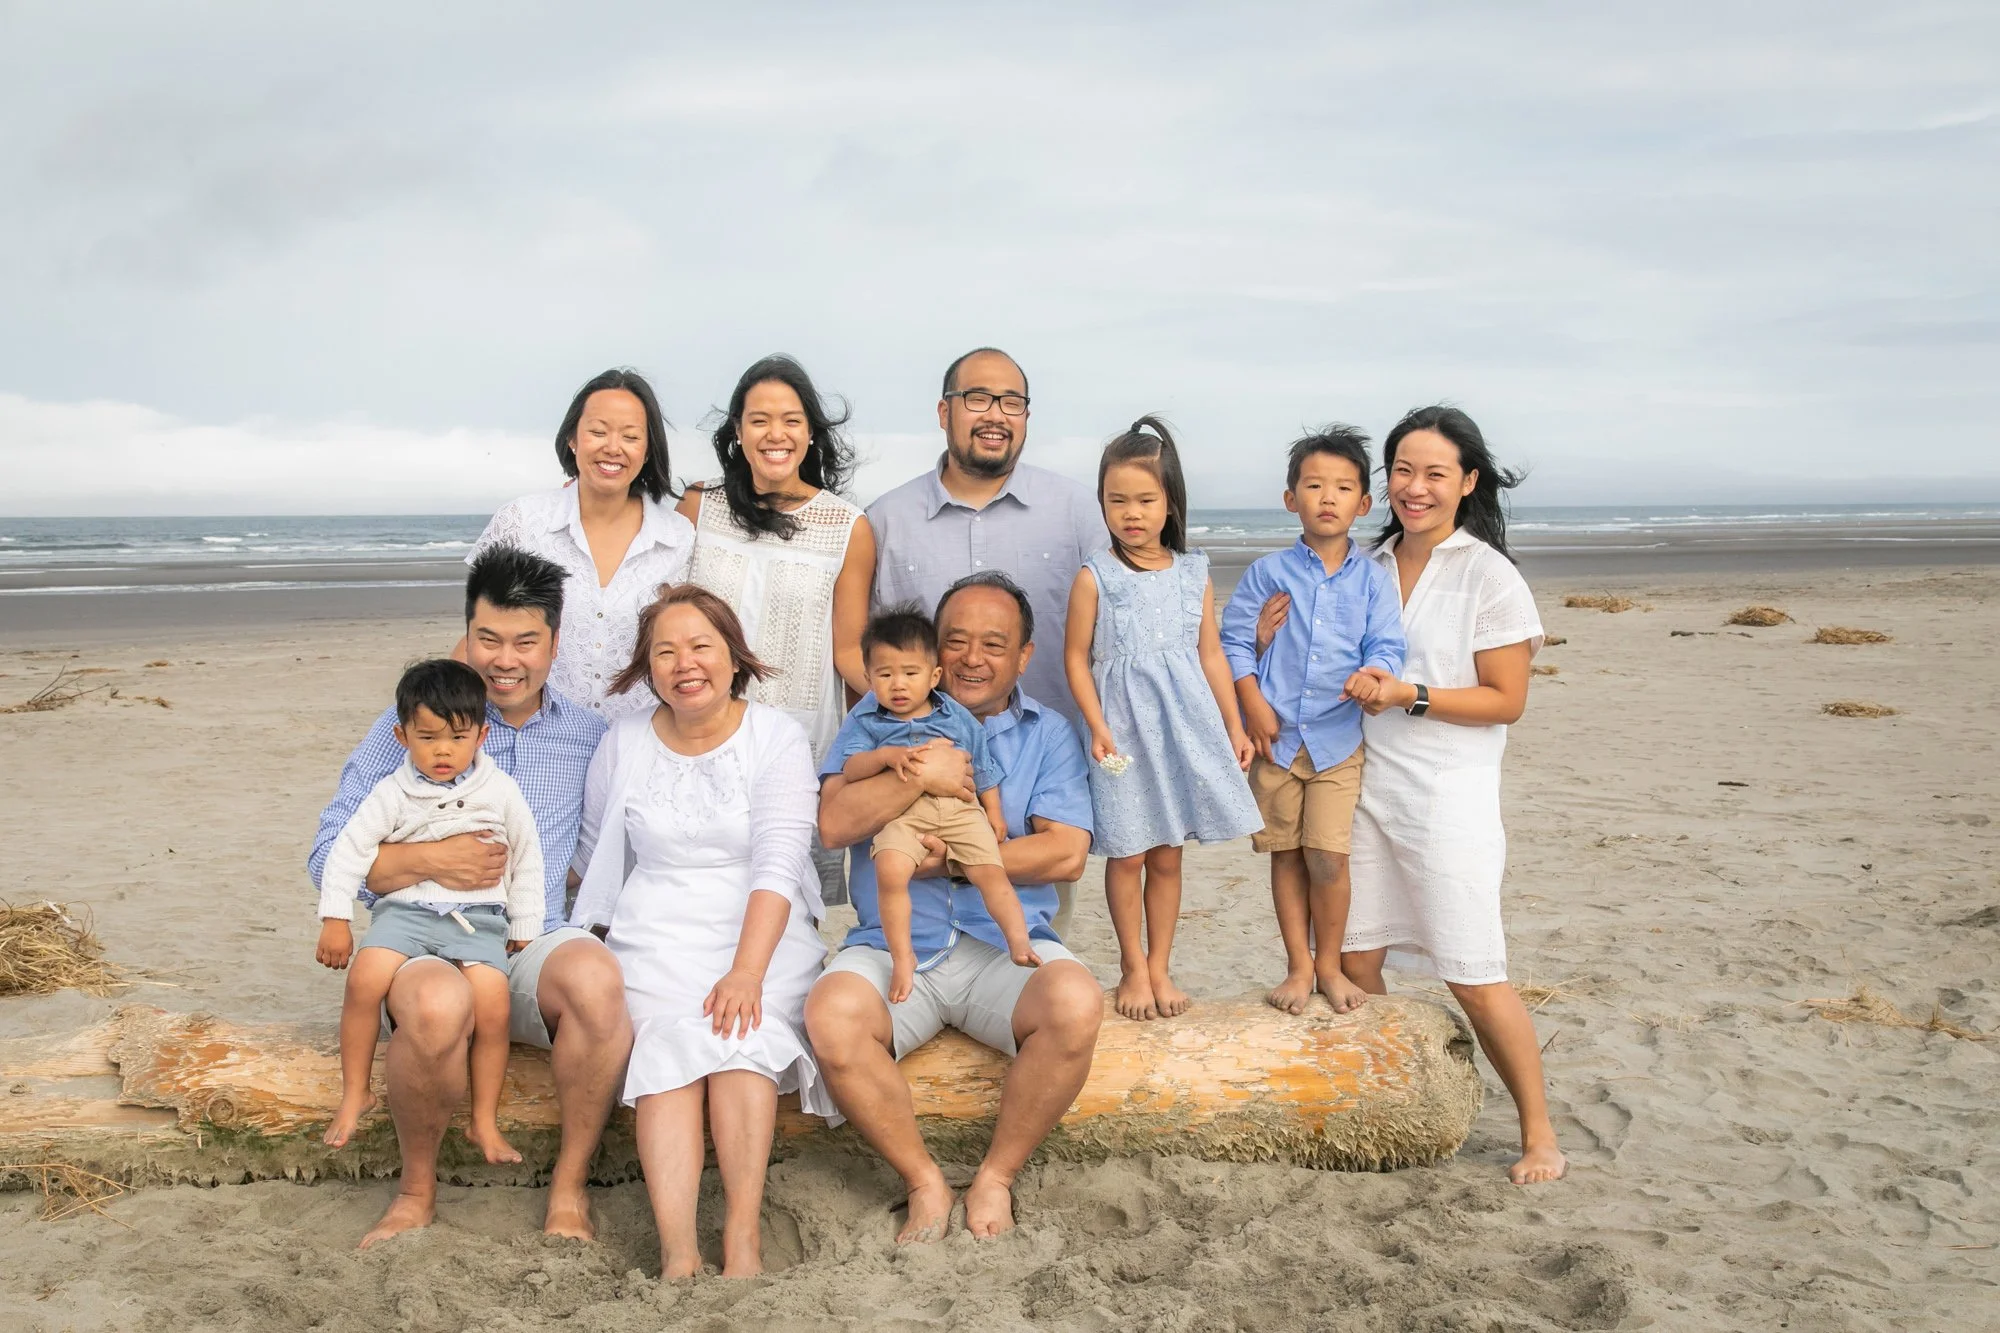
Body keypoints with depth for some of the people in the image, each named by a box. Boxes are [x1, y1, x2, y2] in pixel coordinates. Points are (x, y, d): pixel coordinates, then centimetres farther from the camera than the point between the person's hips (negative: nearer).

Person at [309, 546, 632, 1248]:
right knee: (438, 1003, -37)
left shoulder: (588, 734, 12)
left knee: (595, 977, -34)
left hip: (539, 945, 1)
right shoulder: (412, 722, 7)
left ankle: (570, 1189, -13)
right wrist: (427, 860, -12)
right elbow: (328, 856, 3)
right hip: (427, 946, -1)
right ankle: (417, 1189, -8)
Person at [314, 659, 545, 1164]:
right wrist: (335, 919, 0)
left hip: (478, 917, 0)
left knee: (493, 1003, -23)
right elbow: (349, 848, 5)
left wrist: (525, 928, 11)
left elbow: (527, 859, 11)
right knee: (366, 978, -27)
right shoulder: (394, 793, 3)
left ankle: (484, 1122, -5)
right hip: (406, 909, 1)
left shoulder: (500, 791, 4)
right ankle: (354, 1094, -6)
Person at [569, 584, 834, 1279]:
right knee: (667, 1038, -27)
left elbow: (778, 863, -11)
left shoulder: (776, 736, 1)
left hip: (763, 929, -1)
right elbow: (595, 854, 19)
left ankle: (743, 1234, -29)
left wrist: (746, 971, -23)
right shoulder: (624, 742, 10)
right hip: (657, 931, 1)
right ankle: (677, 1252, -36)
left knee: (741, 1034, -30)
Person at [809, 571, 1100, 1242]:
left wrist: (948, 860, -9)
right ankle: (924, 1181, -9)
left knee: (1077, 1004, -31)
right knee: (831, 1016, -31)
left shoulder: (1048, 733, 11)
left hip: (1007, 945, 0)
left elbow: (1065, 853, -3)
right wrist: (919, 777, -16)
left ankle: (996, 1176, -8)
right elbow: (834, 822, -3)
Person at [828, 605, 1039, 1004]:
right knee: (890, 871, -26)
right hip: (903, 812, -2)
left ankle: (1019, 943, -6)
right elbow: (850, 769, -1)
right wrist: (885, 755, -17)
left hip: (962, 808, 2)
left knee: (990, 872, -14)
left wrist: (993, 813, 13)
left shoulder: (958, 718, 13)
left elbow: (983, 769, 19)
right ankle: (902, 956, -15)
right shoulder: (865, 721, 9)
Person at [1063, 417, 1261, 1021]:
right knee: (1126, 853, 4)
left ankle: (1159, 967, 22)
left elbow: (1211, 655, 9)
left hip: (1184, 725, 3)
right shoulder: (1095, 577, -5)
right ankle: (1133, 968, 19)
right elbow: (1076, 657, -4)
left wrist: (1233, 726, 9)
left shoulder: (1193, 575, 4)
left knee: (1167, 855, 10)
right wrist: (1097, 727, -12)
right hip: (1123, 729, -3)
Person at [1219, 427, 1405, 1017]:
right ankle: (1299, 966, 20)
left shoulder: (1372, 579, 4)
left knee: (1328, 855, -5)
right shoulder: (1267, 572, 3)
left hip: (1338, 740, 0)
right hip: (1275, 735, 1)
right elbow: (1234, 640, 4)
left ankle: (1329, 965, 15)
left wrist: (1373, 674, -24)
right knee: (1286, 853, 8)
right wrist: (1253, 704, -6)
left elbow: (1386, 644, -1)